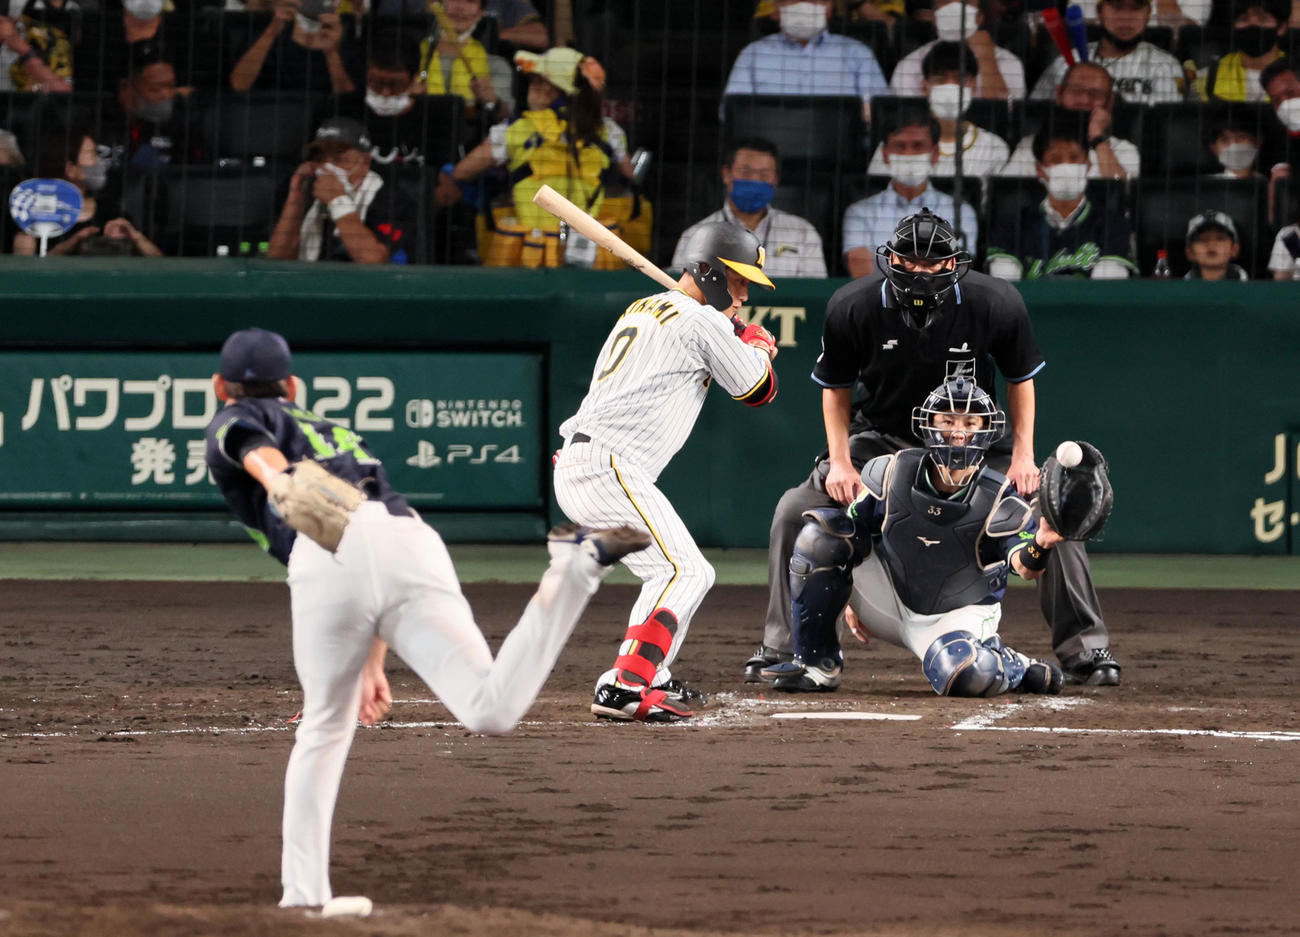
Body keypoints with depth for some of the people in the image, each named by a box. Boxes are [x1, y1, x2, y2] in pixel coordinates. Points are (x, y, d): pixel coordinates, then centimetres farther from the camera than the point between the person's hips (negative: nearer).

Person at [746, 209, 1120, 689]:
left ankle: (1085, 649, 1)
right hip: (881, 438, 0)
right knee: (796, 513, -14)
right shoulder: (852, 307, -21)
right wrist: (840, 461, -15)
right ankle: (783, 646, 2)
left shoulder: (996, 303, -22)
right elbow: (836, 388, -4)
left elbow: (1020, 379, -5)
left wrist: (1023, 455, -14)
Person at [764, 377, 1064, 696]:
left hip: (958, 616, -4)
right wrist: (849, 598, 2)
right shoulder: (890, 472, -11)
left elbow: (1025, 567, -32)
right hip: (892, 599, 4)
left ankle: (1018, 669, 1)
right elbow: (854, 524, 5)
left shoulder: (1000, 502, -18)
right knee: (819, 534, -16)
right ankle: (816, 664, -9)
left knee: (963, 674, -39)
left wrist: (1040, 545, -56)